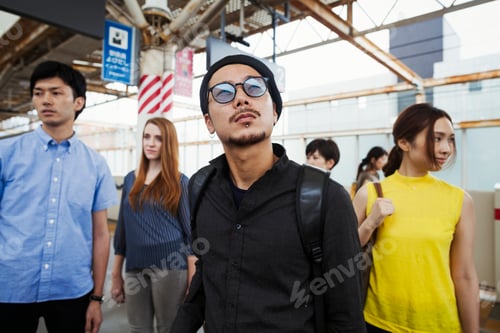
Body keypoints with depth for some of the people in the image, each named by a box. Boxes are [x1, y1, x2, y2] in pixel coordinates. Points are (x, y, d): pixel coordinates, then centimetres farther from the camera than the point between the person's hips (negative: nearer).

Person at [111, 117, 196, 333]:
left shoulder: (179, 182, -4)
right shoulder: (131, 179, 8)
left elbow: (190, 232, -5)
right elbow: (122, 229, 11)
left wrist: (193, 281, -9)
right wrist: (116, 275, 11)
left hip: (169, 266, -4)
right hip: (135, 269, 4)